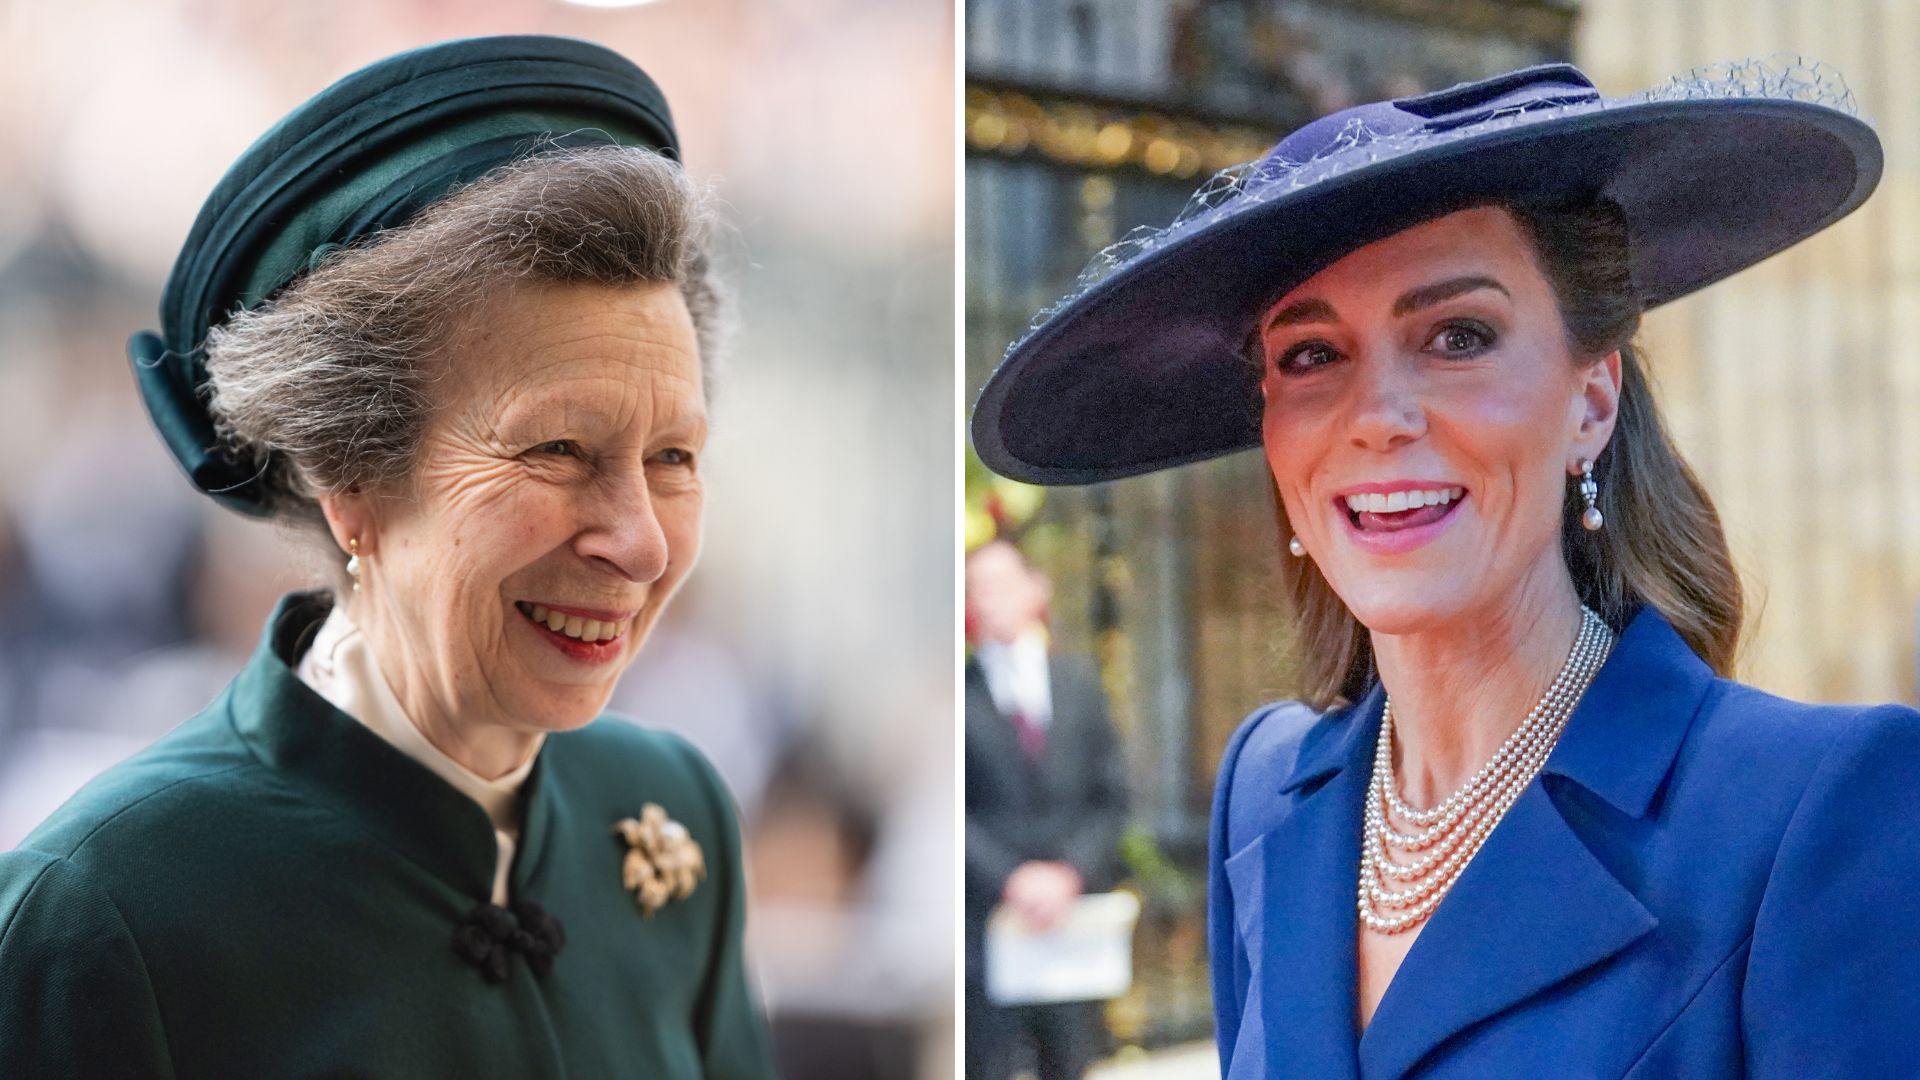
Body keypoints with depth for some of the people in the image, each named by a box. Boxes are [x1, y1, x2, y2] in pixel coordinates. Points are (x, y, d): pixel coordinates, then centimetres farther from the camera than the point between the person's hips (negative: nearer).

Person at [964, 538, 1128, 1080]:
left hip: (1074, 908, 3)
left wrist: (1070, 872, -7)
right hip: (987, 917, -2)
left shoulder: (1080, 680, 11)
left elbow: (1111, 796, 7)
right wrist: (1009, 879, -14)